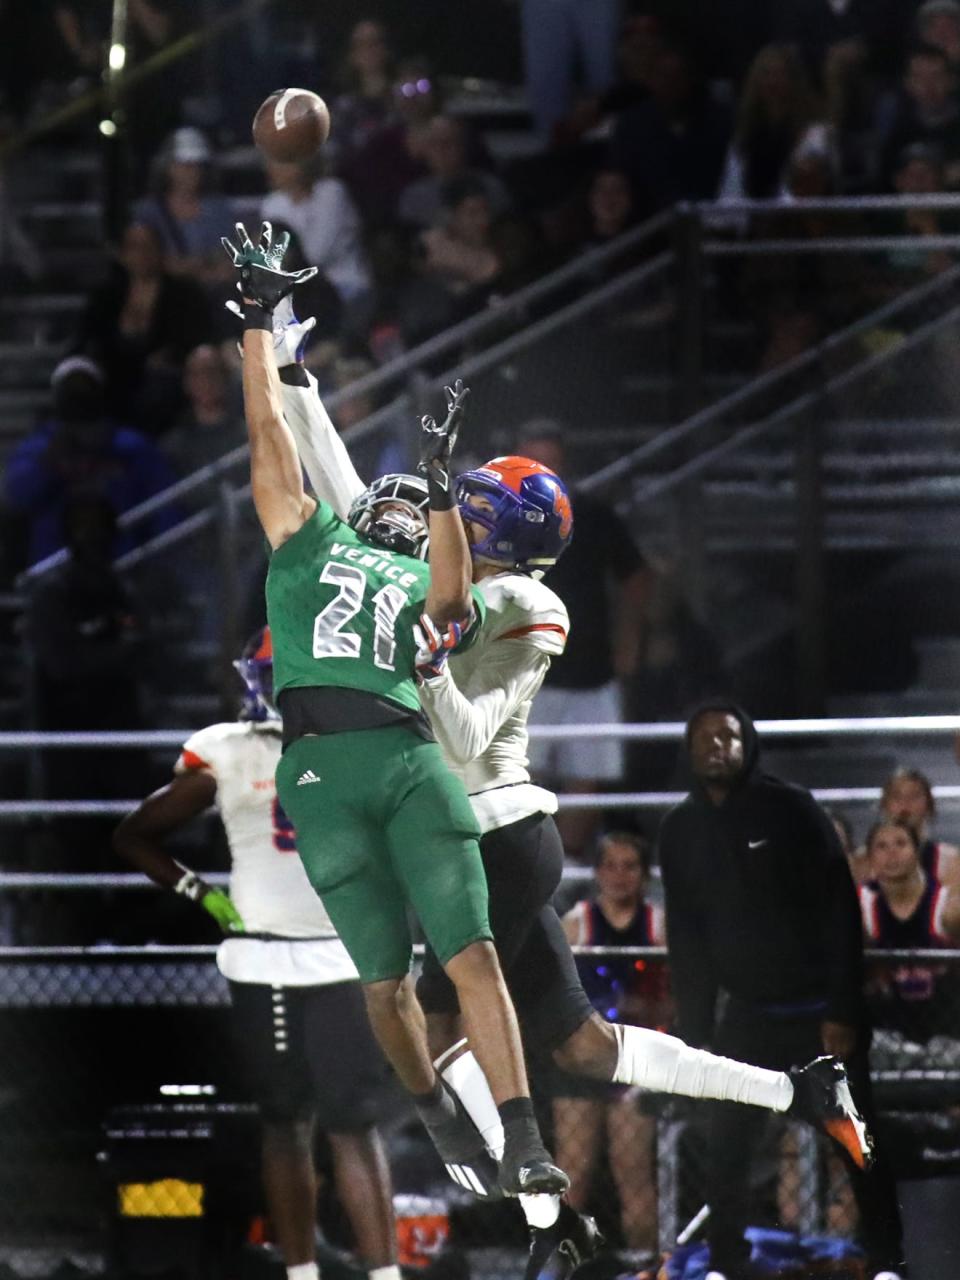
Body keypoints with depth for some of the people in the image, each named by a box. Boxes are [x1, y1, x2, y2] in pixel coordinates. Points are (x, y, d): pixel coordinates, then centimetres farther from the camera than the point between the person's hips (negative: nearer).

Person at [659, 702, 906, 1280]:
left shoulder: (790, 809, -9)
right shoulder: (682, 830, 5)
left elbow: (841, 910, -12)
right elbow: (686, 937, 9)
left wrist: (842, 1012, -18)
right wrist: (695, 1032, 2)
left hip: (819, 1009, -4)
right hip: (749, 1014, 4)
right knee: (727, 1148, -2)